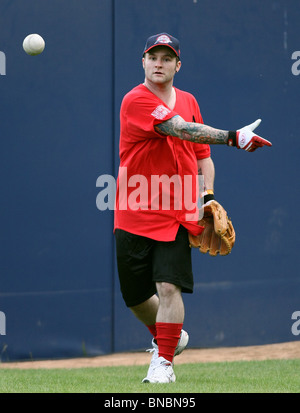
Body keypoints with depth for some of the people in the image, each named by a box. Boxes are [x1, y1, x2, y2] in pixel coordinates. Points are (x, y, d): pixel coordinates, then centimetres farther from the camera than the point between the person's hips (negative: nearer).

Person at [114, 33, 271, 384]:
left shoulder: (188, 101, 11)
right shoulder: (136, 101, -9)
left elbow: (202, 154, 19)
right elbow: (181, 130, -22)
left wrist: (207, 195, 2)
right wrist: (231, 137, -30)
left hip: (177, 216, 2)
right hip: (133, 216, -2)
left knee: (169, 286, -15)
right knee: (135, 295, 7)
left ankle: (164, 361, -6)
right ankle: (168, 338, 35)